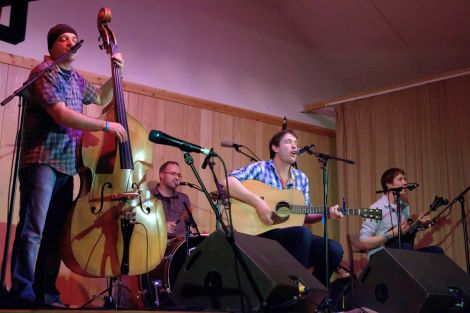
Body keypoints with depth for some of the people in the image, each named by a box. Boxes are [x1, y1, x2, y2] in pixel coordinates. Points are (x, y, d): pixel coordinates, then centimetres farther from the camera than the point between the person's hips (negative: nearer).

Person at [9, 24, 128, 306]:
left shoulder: (77, 79, 19)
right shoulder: (44, 71, -5)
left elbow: (101, 98, 37)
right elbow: (62, 115, -18)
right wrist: (107, 126, -15)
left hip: (67, 164, 7)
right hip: (42, 160, -7)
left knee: (55, 231, 6)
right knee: (33, 229, -14)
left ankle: (47, 293, 12)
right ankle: (23, 293, -10)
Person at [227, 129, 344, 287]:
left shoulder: (301, 178, 14)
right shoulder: (261, 168, -4)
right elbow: (228, 182, -19)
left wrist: (327, 213, 0)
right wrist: (257, 202, -27)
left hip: (295, 235, 6)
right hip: (262, 233, -6)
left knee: (333, 249, -17)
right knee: (302, 233, -34)